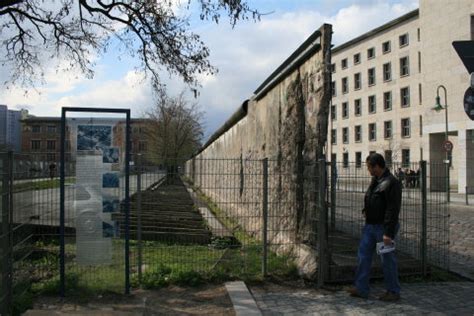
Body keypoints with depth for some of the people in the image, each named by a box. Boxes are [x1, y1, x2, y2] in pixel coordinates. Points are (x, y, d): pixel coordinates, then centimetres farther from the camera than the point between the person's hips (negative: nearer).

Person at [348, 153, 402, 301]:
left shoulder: (391, 183, -17)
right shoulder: (375, 180, 12)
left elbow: (393, 210, -21)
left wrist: (388, 233, -23)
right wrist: (366, 210, 8)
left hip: (383, 227, -9)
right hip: (370, 225, 9)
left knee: (388, 260, 3)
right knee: (363, 255, 9)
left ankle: (393, 292, 17)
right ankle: (361, 289, 17)